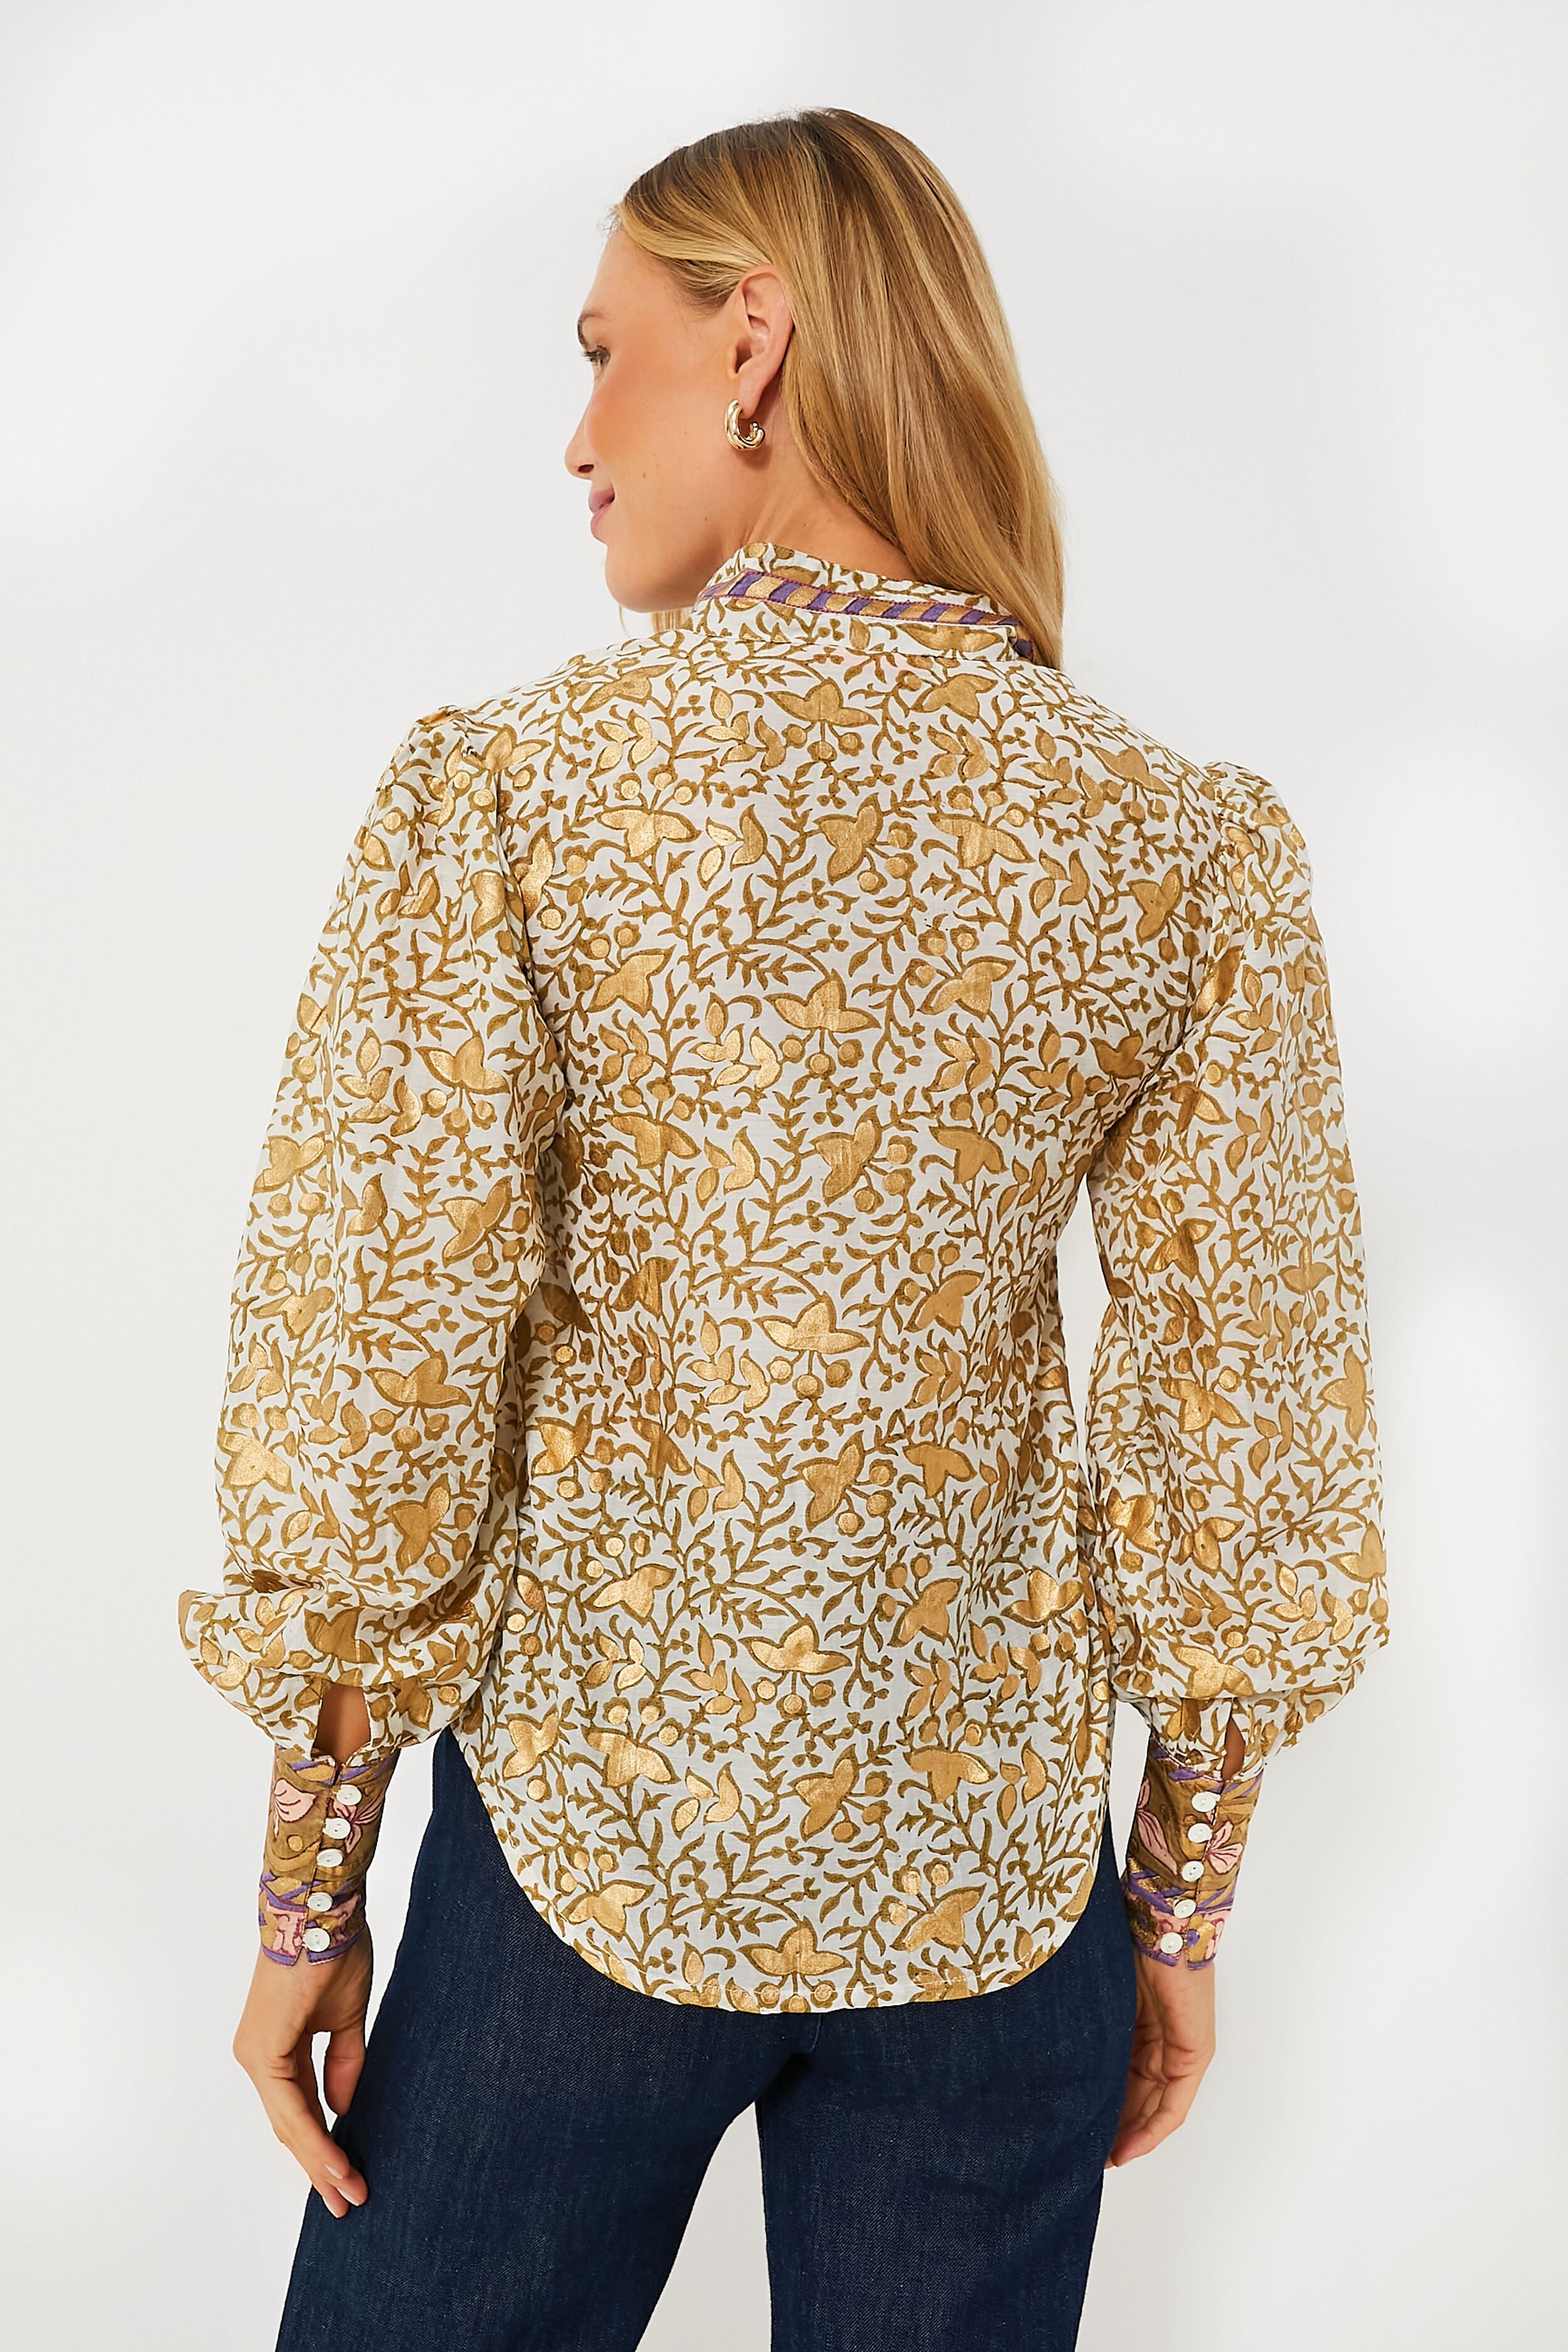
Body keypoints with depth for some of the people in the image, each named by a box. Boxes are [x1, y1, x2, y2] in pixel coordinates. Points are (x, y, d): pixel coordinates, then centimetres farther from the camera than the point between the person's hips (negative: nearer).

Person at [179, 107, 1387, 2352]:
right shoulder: (1194, 846, -8)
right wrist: (1182, 1905, 8)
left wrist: (309, 1891, 2)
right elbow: (1248, 1447, -5)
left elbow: (368, 1404, -11)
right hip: (988, 1879, 2)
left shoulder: (502, 790, -14)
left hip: (588, 1845, -1)